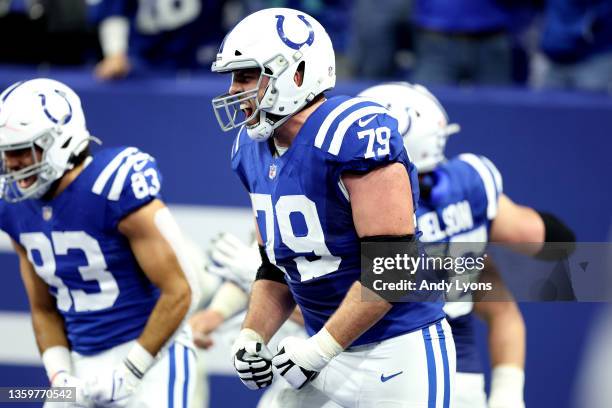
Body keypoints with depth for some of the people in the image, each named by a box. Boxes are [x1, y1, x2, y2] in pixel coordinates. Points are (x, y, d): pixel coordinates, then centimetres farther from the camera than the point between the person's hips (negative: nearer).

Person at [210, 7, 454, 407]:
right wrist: (252, 338, 0)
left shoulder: (354, 135, -20)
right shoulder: (255, 150, 7)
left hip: (398, 355, -8)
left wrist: (320, 348, -21)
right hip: (330, 351, 8)